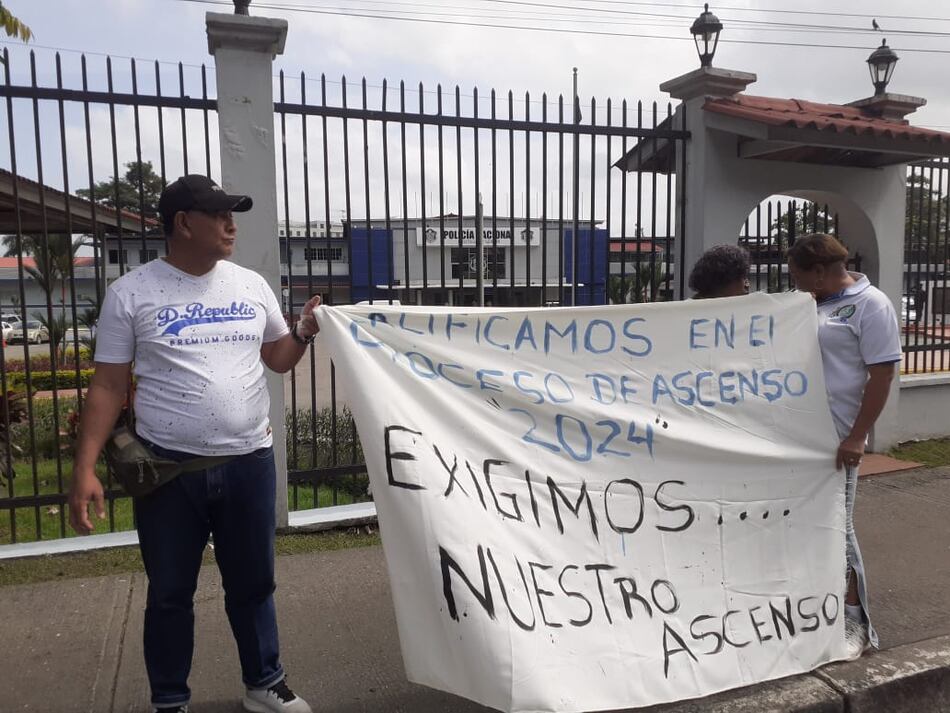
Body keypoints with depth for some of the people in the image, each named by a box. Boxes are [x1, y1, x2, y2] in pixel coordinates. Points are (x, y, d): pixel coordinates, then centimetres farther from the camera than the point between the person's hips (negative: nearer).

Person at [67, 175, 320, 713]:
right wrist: (85, 468, -9)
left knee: (253, 584, 17)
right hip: (167, 466, -2)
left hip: (249, 462, 3)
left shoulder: (251, 285, 5)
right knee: (170, 594, 14)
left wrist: (306, 331, -6)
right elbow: (109, 386, -4)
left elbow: (278, 358, 15)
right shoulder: (131, 293, -4)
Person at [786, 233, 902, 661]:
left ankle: (854, 623, 13)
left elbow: (882, 374, -14)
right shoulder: (812, 304, 13)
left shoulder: (870, 304, -9)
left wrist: (857, 437, -18)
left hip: (834, 439, -7)